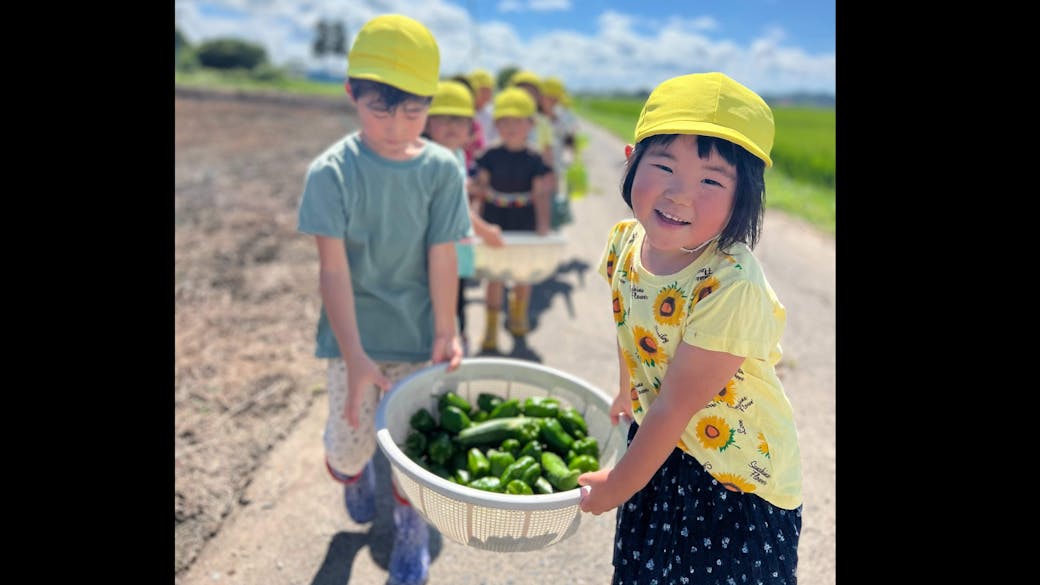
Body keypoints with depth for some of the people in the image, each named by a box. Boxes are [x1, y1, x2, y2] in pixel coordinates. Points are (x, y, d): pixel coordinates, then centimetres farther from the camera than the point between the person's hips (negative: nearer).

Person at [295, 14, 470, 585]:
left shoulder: (442, 168, -8)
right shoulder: (331, 171, -13)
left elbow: (442, 257, -8)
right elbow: (333, 267, -17)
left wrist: (445, 333, -13)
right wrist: (355, 355, -22)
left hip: (417, 335, 1)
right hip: (356, 336, 0)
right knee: (348, 447, 7)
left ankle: (410, 533, 36)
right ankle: (354, 475, 46)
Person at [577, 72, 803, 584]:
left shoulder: (732, 287, -33)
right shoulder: (625, 242, -12)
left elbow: (676, 406, -24)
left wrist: (615, 486, -12)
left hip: (737, 486, -5)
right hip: (658, 447, 6)